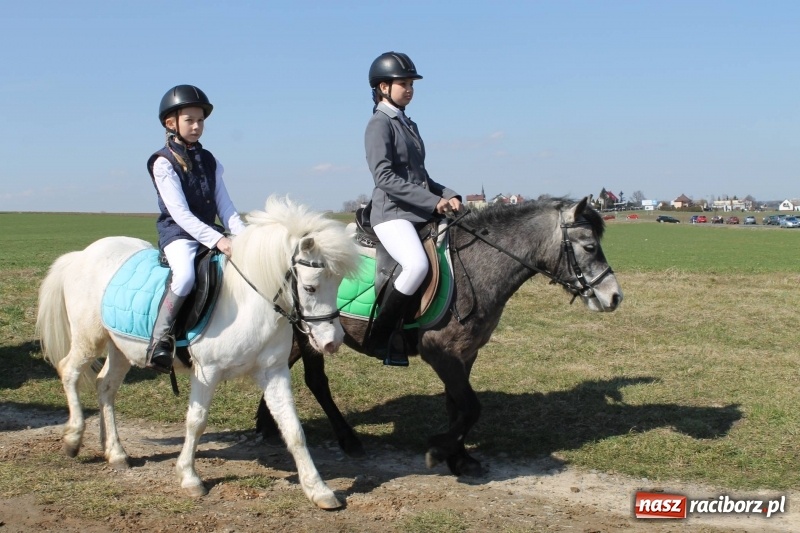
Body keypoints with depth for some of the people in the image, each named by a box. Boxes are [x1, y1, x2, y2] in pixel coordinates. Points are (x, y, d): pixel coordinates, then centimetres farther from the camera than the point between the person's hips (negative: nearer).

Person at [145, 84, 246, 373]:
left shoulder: (209, 161, 13)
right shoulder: (164, 163, -7)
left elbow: (225, 207, 8)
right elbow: (180, 214, -17)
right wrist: (217, 240, -27)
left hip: (211, 230, 7)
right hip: (178, 232, -7)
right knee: (185, 275, -36)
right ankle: (160, 338, -23)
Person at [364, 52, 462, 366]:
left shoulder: (408, 125, 21)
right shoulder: (380, 124, -4)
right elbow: (384, 177, -16)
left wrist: (449, 195, 5)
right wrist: (433, 201, -19)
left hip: (421, 213, 9)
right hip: (391, 213, -9)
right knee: (417, 265, -32)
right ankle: (379, 338, -19)